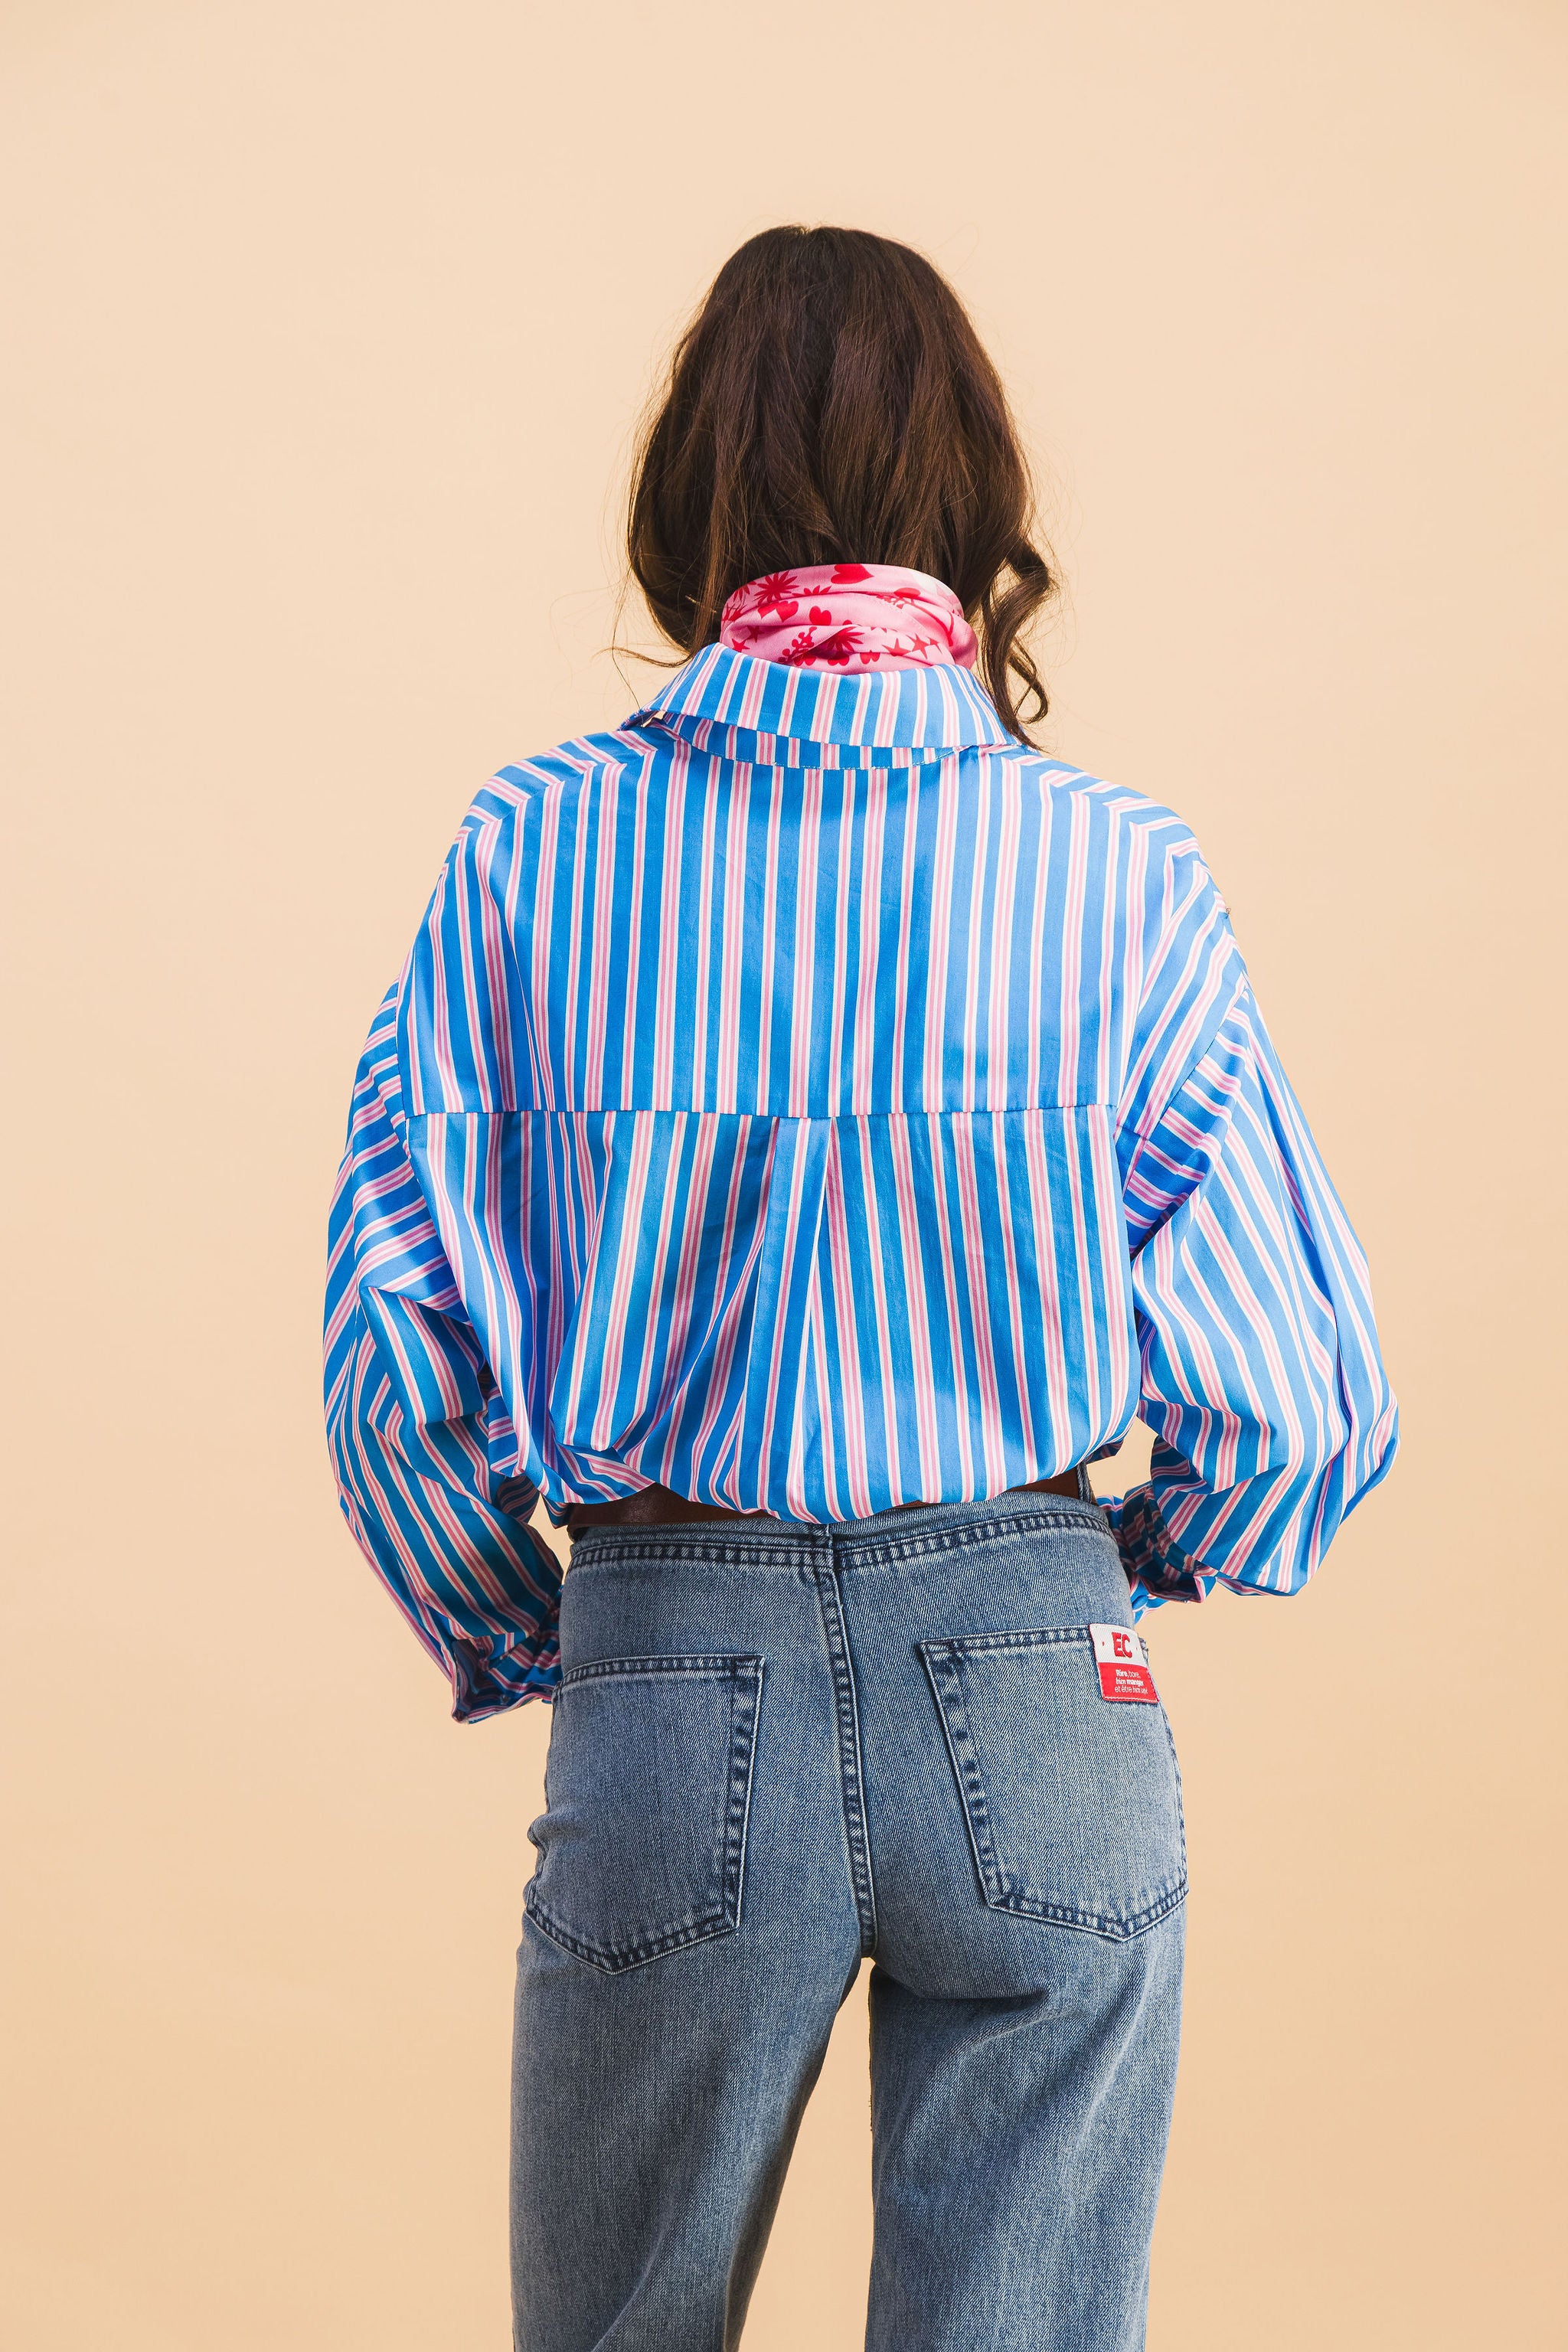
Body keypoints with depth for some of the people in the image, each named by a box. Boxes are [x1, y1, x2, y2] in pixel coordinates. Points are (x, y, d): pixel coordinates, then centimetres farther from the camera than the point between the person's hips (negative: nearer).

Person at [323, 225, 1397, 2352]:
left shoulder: (534, 850, -5)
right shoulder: (1122, 875, -7)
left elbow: (398, 1363, -5)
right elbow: (1306, 1398, -5)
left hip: (670, 1691, 1)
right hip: (1037, 1695, 0)